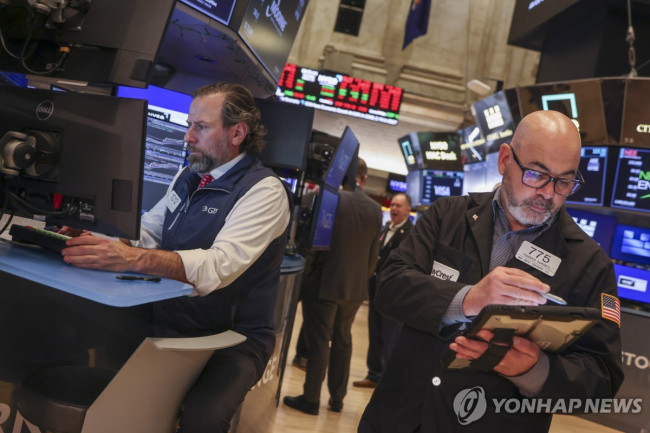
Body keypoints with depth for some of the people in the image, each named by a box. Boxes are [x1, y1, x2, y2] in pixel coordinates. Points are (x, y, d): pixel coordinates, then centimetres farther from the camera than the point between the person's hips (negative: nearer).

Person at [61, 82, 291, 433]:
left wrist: (135, 259, -41)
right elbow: (146, 231, 13)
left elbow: (220, 266, -28)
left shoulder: (265, 192, -14)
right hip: (170, 321, 7)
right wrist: (95, 239, -8)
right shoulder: (188, 176, 12)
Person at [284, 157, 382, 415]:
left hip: (324, 284, -5)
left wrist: (306, 273, 2)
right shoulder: (375, 209, 0)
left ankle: (311, 399, 14)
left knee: (319, 341, 5)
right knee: (343, 340, 17)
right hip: (356, 287, 5)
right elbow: (373, 254, 5)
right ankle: (337, 398, 27)